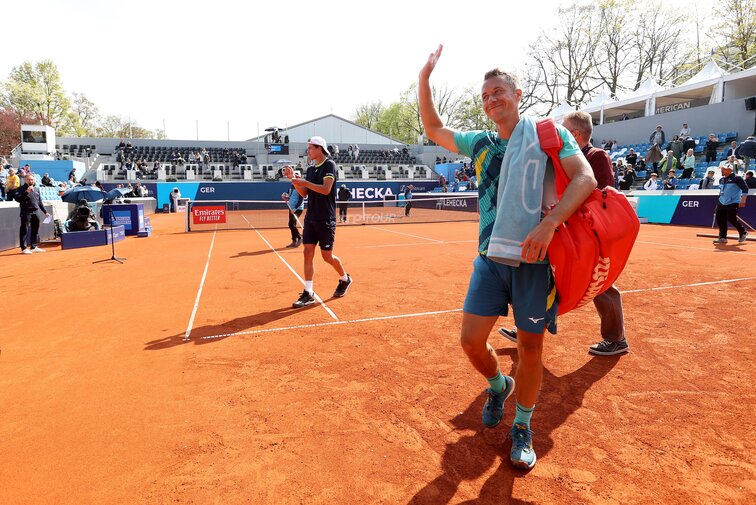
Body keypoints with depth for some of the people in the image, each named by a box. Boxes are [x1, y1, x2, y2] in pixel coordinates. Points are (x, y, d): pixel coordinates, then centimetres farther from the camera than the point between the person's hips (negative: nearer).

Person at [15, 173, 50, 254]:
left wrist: (45, 212, 21)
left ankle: (33, 247, 20)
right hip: (26, 212, -6)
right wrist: (27, 192, -21)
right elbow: (17, 199, -15)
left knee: (35, 230, 11)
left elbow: (40, 202, 23)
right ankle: (23, 248, -2)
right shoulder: (22, 189, -1)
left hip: (35, 212, 6)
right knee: (24, 230, -4)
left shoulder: (37, 189, 17)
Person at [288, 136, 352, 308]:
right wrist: (294, 180, 0)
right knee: (308, 253, -1)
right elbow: (304, 193, 14)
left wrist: (304, 182, -19)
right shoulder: (311, 169, 14)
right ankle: (308, 293, 3)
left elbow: (326, 189, -20)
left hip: (326, 219, -6)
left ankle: (345, 279, 28)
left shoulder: (329, 165, -8)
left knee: (327, 256, 2)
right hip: (310, 218, 7)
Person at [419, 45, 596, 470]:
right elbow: (434, 129, 24)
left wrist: (549, 223, -26)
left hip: (536, 258, -3)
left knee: (531, 345, 5)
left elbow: (585, 178, -10)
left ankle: (523, 427, 28)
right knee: (471, 339, -1)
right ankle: (499, 386, 34)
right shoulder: (480, 144, 14)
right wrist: (425, 77, 13)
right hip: (490, 256, 4)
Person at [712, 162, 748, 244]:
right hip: (722, 203, 7)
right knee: (720, 219, 0)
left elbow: (745, 188, -10)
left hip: (732, 204, -7)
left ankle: (743, 233, 16)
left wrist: (743, 200, -17)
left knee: (732, 219, -9)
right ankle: (722, 237, 8)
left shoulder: (737, 178, -8)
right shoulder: (721, 180, 13)